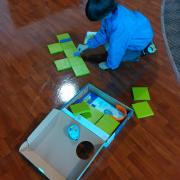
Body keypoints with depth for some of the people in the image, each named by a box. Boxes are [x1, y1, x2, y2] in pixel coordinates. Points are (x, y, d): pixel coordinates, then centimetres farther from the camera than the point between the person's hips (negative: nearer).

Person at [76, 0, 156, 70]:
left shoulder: (119, 27, -44)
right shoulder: (111, 10, -19)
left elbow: (115, 49, -29)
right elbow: (103, 33, -3)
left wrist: (109, 65, -12)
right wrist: (88, 45, -1)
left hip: (141, 39, -7)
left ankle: (144, 50, 4)